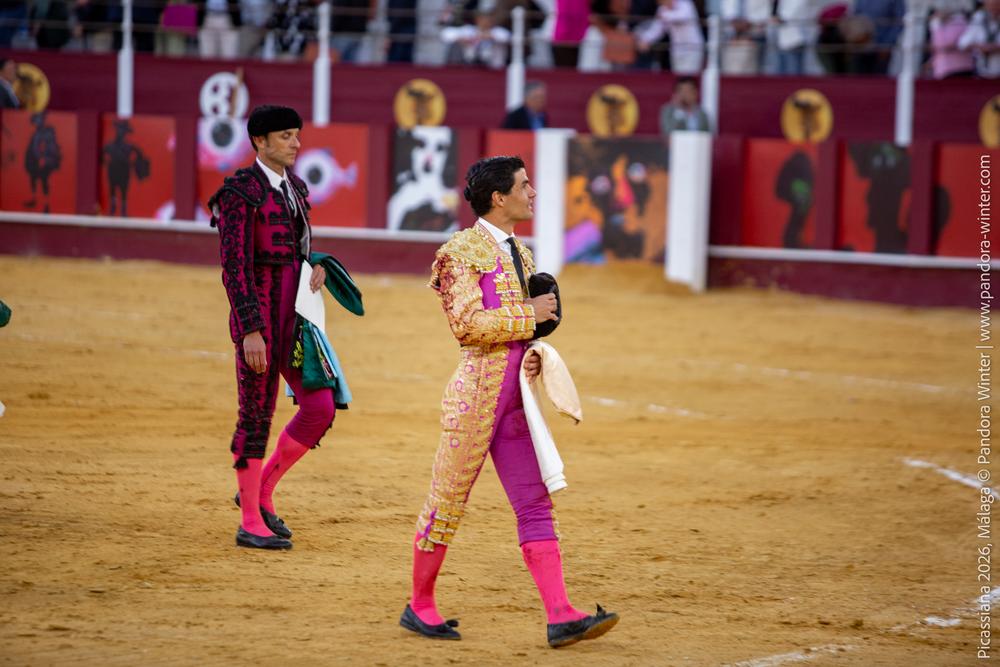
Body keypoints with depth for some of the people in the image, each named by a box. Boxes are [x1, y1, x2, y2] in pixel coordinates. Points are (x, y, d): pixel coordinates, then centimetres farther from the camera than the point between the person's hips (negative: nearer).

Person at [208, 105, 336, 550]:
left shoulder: (294, 187, 13)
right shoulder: (241, 192, -10)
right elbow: (234, 266, -15)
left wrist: (316, 264, 1)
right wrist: (251, 331, -21)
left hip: (294, 313, 7)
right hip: (257, 312, -7)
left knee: (320, 407, 0)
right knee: (257, 416, -1)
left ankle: (262, 491, 18)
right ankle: (251, 524, 8)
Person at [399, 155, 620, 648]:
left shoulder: (520, 254, 17)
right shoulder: (462, 251, -9)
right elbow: (467, 323, -19)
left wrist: (534, 356, 5)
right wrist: (529, 316, -13)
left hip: (516, 398, 8)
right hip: (476, 392, -8)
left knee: (536, 505, 2)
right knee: (448, 500, 2)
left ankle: (561, 616, -2)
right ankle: (420, 607, 14)